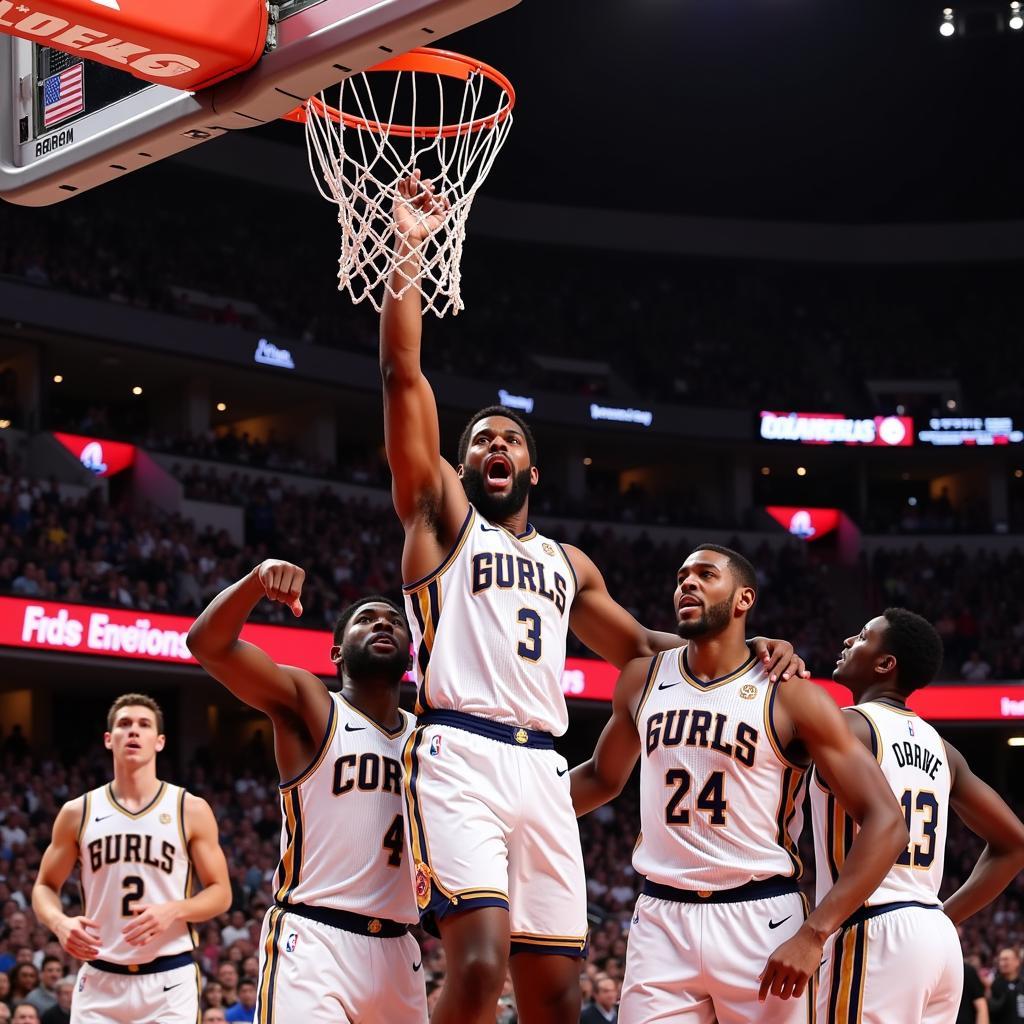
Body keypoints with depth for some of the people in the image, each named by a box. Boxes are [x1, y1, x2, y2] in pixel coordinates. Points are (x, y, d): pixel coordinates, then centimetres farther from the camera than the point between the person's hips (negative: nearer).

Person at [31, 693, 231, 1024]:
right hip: (100, 980, 2)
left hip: (170, 980, -2)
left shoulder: (192, 810, 1)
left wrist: (173, 910, -17)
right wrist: (59, 922, -11)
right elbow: (45, 886, 12)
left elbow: (220, 892, 3)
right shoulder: (77, 813, 6)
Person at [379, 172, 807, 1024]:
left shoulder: (568, 564, 25)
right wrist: (409, 254, -4)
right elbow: (403, 375, 1)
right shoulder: (441, 513, 11)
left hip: (542, 769, 5)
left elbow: (636, 646, 35)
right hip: (459, 756, -5)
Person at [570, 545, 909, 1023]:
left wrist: (813, 933, -19)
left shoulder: (788, 694, -6)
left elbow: (885, 822, -10)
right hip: (661, 918, 4)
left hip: (760, 919, -3)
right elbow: (602, 777, 27)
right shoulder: (642, 679, 9)